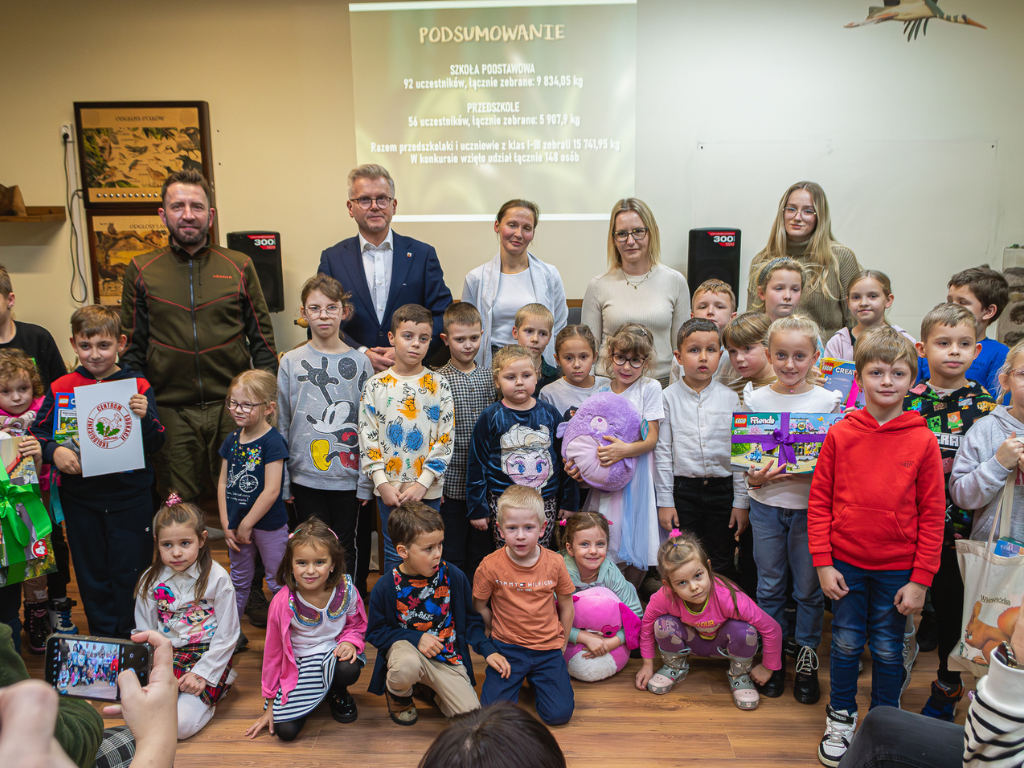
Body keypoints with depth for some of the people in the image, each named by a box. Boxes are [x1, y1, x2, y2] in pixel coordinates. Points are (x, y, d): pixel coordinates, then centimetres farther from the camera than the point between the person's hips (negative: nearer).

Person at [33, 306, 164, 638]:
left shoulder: (137, 386, -7)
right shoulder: (61, 388, 0)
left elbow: (155, 445, -8)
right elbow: (37, 432, 4)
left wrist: (145, 417, -27)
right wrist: (53, 451, -16)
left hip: (129, 496, -2)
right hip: (80, 498, 3)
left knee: (129, 571, 6)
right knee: (92, 573, 16)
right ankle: (103, 638, 34)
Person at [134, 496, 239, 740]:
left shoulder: (217, 578, -11)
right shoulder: (150, 581, 0)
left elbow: (226, 636, -8)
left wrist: (202, 674, -13)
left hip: (207, 657, -3)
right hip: (167, 655, 4)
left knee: (180, 725, -19)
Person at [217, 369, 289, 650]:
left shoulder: (272, 442, -18)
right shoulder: (232, 440, 3)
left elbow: (272, 491, -21)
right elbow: (223, 483, 6)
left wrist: (246, 525, -15)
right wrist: (226, 524, -1)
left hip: (268, 525, -6)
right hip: (236, 523, 6)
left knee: (278, 583, 4)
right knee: (239, 581, 21)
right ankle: (232, 632, 35)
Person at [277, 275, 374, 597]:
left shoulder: (359, 362, -1)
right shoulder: (291, 362, 2)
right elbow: (282, 424, 5)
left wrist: (367, 482, -4)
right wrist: (283, 483, 3)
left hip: (350, 479, -1)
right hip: (305, 477, 1)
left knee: (351, 548, 8)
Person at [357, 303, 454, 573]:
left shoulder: (439, 386, -1)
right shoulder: (375, 386, 1)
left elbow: (445, 440, -4)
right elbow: (367, 438, -1)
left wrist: (423, 482, -12)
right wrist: (382, 483, -8)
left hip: (428, 489, 0)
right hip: (388, 489, 0)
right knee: (394, 554, 9)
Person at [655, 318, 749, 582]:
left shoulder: (730, 398, 1)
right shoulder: (668, 397, -2)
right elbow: (662, 451, -1)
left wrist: (741, 501, 0)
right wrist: (665, 501, -2)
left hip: (722, 488, 1)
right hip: (683, 489, -1)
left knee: (723, 565, 11)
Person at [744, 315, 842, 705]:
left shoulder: (829, 401, -4)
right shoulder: (755, 399, 0)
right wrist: (756, 476, -16)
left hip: (810, 504, -1)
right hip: (767, 503, 1)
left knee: (809, 589, 9)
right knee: (769, 586, 12)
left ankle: (807, 662, 28)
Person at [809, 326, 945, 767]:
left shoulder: (923, 441, -7)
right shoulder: (839, 435, -6)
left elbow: (933, 516, -4)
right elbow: (819, 501, -3)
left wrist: (920, 579, -6)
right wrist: (823, 563, -6)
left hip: (897, 570, 0)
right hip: (846, 564, 1)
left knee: (888, 650, 13)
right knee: (846, 644, 13)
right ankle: (841, 718, 34)